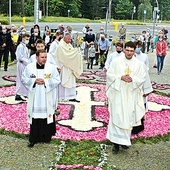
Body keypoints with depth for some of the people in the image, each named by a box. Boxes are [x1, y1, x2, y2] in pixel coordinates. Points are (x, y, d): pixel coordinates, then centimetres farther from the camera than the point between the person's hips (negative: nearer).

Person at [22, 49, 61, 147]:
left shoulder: (52, 67, -3)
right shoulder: (29, 67, -1)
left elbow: (57, 80, -3)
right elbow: (24, 79, 4)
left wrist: (45, 82, -15)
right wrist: (34, 81, -13)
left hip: (47, 99, 0)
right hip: (35, 98, 0)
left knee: (47, 116, 6)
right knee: (35, 118, 4)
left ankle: (47, 136, 23)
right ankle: (34, 139, 15)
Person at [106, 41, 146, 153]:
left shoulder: (139, 64, 2)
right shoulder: (116, 61, -1)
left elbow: (142, 78, 2)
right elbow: (109, 74, 0)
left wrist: (133, 79, -17)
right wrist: (120, 77, -16)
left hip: (131, 95, 2)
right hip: (118, 94, -1)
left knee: (128, 117, 7)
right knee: (117, 117, -2)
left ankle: (125, 140, 23)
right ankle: (116, 142, 5)